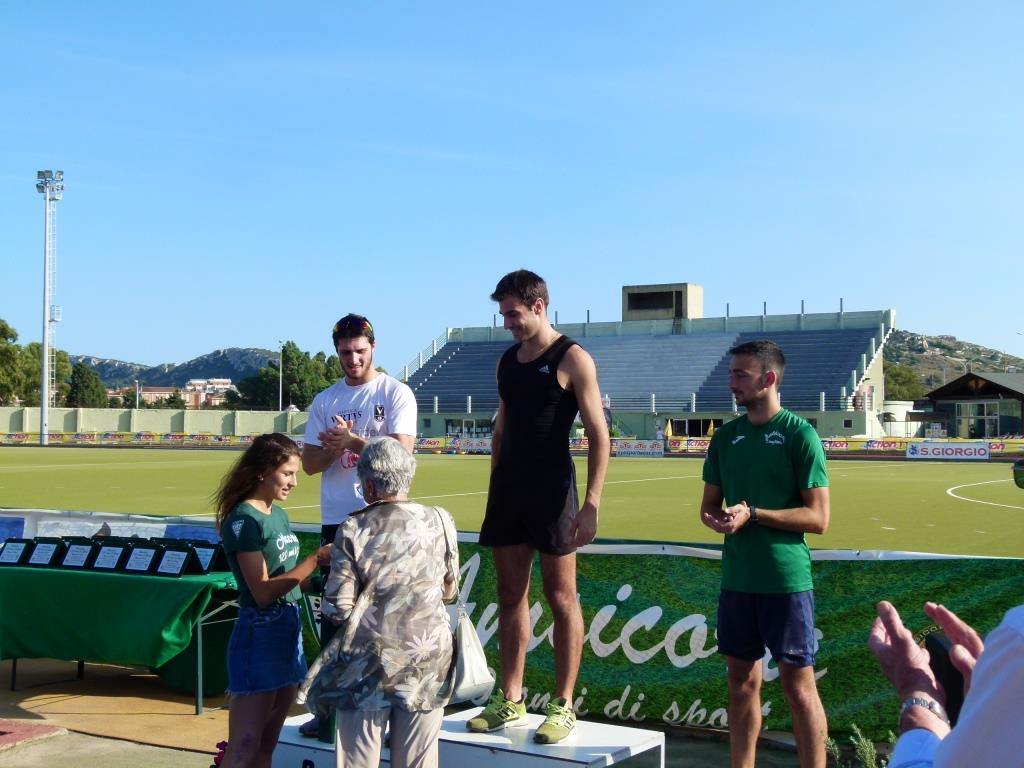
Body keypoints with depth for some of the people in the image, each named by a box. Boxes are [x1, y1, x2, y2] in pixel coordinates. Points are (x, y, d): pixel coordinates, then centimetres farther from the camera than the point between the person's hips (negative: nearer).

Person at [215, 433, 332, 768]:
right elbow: (263, 592, -20)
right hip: (259, 633, -9)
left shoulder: (278, 514, 11)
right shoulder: (244, 520, -14)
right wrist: (316, 558, -21)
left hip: (289, 627, 9)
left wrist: (323, 566, 0)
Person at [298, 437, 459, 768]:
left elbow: (338, 609, -10)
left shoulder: (353, 530, -10)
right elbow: (449, 592, 8)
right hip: (428, 660, 2)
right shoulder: (440, 521, -4)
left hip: (370, 663, -2)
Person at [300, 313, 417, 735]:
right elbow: (310, 462, 8)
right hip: (336, 520, 5)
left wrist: (351, 440, -17)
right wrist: (335, 447, -12)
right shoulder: (325, 401, 13)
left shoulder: (396, 394, -1)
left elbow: (400, 451, -13)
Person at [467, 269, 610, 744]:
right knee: (511, 596, 10)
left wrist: (592, 504, -17)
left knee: (561, 599, 0)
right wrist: (494, 487, 16)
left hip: (552, 491, -6)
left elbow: (598, 435, -11)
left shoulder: (571, 359, -7)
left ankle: (563, 706, 8)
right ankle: (510, 700, 19)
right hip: (508, 490, 7)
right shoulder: (507, 361, 13)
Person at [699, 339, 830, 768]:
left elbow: (818, 517, -10)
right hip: (736, 577, 6)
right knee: (742, 680, 12)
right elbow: (710, 505, 16)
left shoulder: (798, 433, -7)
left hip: (786, 579, -5)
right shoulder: (726, 436, 10)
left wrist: (753, 514, -18)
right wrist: (717, 519, -8)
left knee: (798, 685, 0)